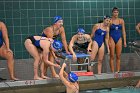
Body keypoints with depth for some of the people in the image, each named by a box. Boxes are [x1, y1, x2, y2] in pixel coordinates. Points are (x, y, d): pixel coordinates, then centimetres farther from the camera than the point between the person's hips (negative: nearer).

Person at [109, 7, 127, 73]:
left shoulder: (121, 21, 6)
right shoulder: (110, 21, -3)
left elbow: (123, 31, 8)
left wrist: (125, 41, 3)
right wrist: (108, 41, -11)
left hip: (119, 39, 3)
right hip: (112, 38, -3)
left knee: (118, 56, 5)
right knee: (112, 56, -1)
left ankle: (118, 71, 10)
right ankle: (113, 72, 2)